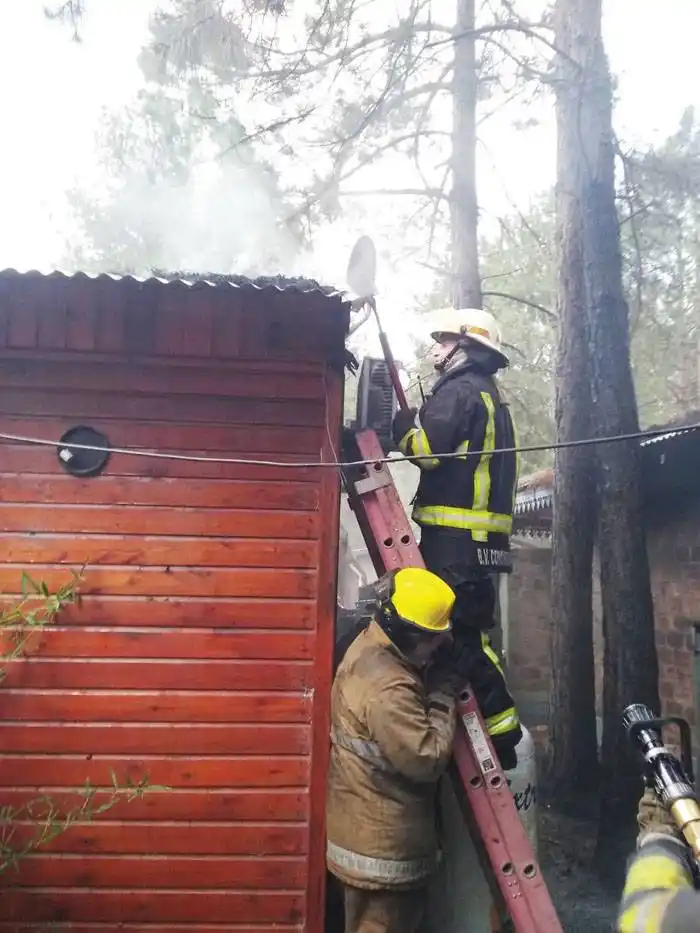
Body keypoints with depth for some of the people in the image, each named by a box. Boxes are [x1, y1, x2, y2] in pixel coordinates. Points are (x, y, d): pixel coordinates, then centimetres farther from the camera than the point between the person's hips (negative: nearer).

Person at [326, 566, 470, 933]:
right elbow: (427, 759, -26)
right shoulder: (387, 688, -32)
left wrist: (432, 684, -1)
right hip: (381, 844, -10)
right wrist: (443, 693, -19)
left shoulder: (368, 646, -1)